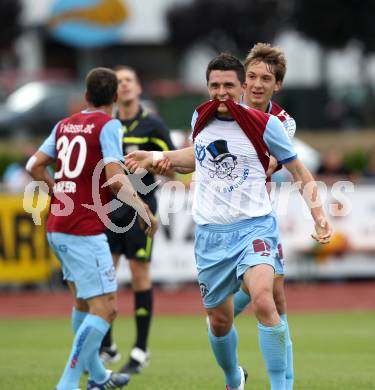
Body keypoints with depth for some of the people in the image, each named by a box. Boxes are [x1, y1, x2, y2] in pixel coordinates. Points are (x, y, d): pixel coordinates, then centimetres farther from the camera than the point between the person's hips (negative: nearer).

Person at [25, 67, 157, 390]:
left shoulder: (65, 125, 12)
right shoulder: (108, 125, -8)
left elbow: (35, 166, 15)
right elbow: (115, 178, -18)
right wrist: (144, 210, -7)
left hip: (57, 228, 8)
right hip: (85, 230, -8)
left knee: (83, 301, 23)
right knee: (105, 309, -9)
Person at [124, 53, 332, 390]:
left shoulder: (265, 124, -8)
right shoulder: (201, 118, 4)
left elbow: (298, 171, 1)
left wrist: (318, 214, -10)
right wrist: (158, 157, 15)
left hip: (254, 225, -5)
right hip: (210, 232, 5)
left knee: (263, 301, -29)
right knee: (219, 319, 12)